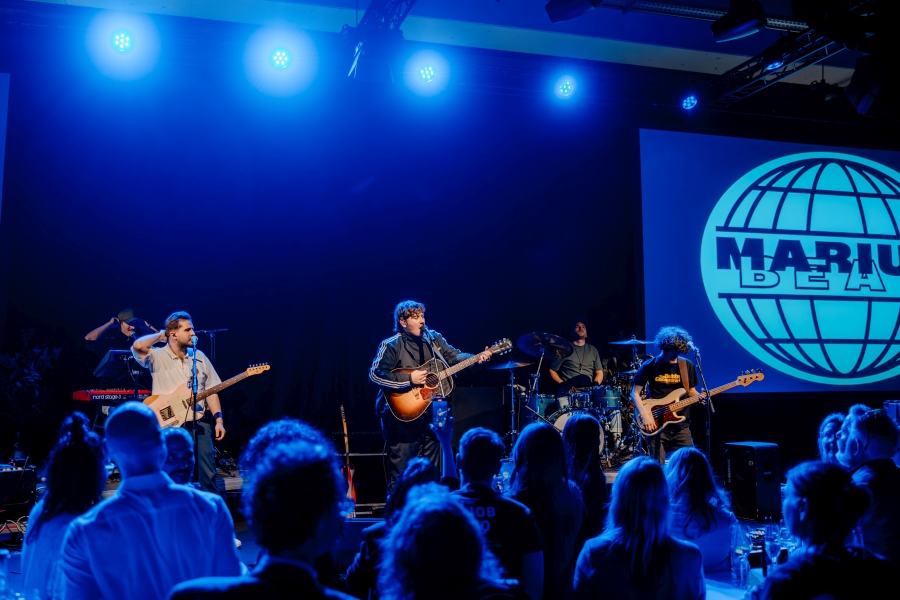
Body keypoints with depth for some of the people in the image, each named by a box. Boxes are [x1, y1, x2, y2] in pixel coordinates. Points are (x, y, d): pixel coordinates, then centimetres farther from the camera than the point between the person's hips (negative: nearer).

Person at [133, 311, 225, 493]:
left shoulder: (199, 357, 8)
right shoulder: (157, 357, -5)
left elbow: (211, 391, 10)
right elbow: (138, 346, -26)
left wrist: (219, 420, 2)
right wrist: (160, 336, -7)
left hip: (198, 423, 3)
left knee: (208, 476, 6)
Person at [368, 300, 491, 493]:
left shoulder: (434, 338, 9)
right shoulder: (391, 345, -9)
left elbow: (454, 356, 6)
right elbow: (375, 374, -17)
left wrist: (477, 358, -13)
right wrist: (409, 379, -22)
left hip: (430, 414, 6)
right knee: (400, 471, -2)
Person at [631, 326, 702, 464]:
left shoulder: (687, 366, 5)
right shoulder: (649, 366, -4)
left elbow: (691, 391, 13)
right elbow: (635, 393, -2)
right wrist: (645, 415, -14)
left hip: (681, 426, 3)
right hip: (657, 425, -2)